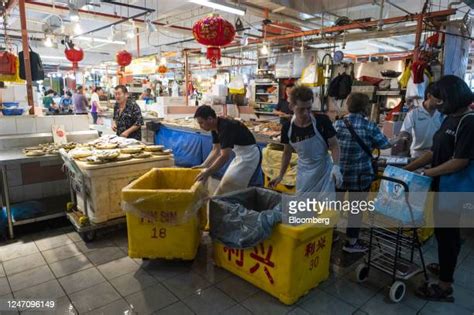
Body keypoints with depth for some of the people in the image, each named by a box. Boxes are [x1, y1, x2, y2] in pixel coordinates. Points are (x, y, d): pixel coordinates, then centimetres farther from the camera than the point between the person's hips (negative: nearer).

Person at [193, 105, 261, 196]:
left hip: (249, 155, -9)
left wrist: (208, 172, -30)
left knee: (229, 184, -6)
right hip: (242, 154, 9)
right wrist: (204, 166, -3)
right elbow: (216, 150, 7)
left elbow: (225, 156, -31)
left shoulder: (225, 127, -27)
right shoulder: (215, 128, 0)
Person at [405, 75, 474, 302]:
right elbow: (434, 152, 12)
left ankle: (445, 286, 14)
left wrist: (427, 173, -17)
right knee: (443, 230, 21)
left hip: (453, 189, -8)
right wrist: (408, 168, 8)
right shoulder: (450, 119, 10)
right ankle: (445, 266, 41)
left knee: (447, 233, 1)